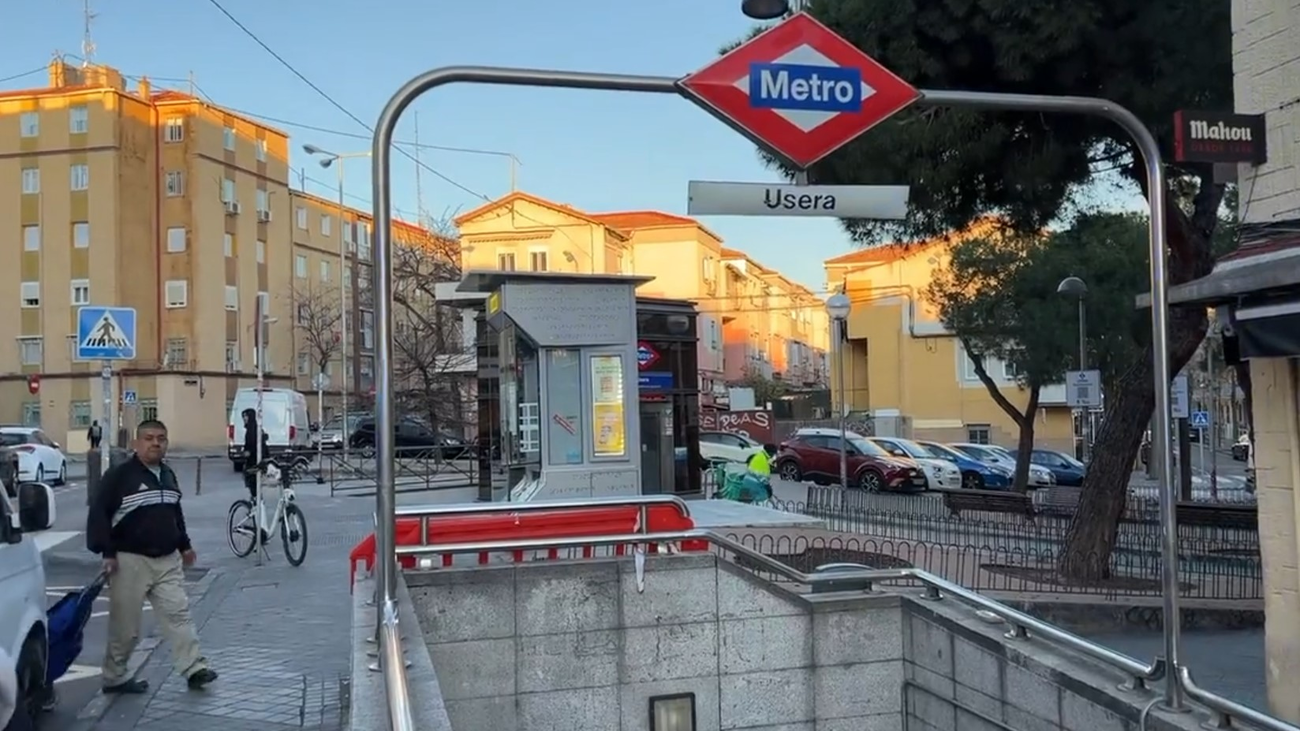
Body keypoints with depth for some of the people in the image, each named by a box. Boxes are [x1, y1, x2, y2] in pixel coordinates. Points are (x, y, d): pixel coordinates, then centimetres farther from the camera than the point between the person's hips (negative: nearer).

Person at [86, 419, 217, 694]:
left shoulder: (168, 475, 13)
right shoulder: (119, 475, -10)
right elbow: (98, 514, -13)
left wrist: (184, 545, 24)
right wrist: (107, 552, -18)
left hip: (168, 560, 6)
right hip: (130, 560, -6)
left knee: (178, 614, 1)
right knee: (125, 624, 3)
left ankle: (194, 668, 0)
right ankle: (115, 677, 17)